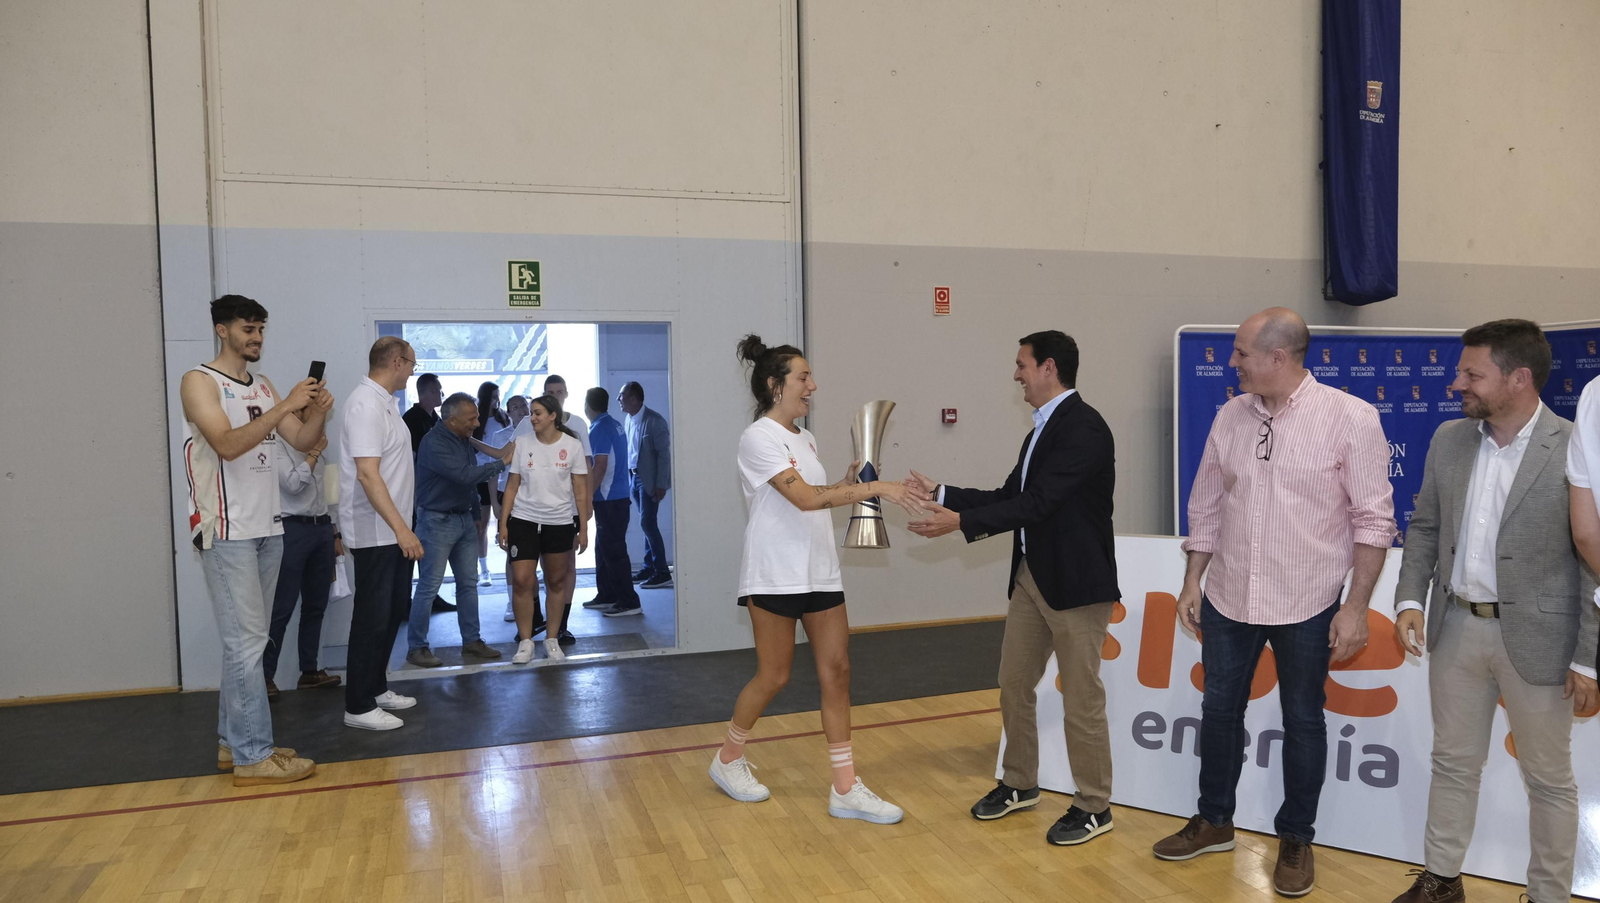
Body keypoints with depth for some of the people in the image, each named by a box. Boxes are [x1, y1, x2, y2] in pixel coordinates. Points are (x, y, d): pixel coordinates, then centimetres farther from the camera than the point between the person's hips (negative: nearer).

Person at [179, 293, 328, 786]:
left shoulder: (263, 386, 15)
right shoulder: (200, 381, -6)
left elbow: (303, 441, 10)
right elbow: (228, 444, -20)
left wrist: (318, 411, -9)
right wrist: (286, 405, -25)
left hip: (267, 528, 7)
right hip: (227, 531, -7)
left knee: (244, 639, 12)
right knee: (246, 642, -8)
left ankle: (233, 741, 21)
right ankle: (253, 756, -3)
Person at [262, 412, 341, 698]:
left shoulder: (314, 443, 16)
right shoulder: (279, 443, -5)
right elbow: (293, 484, -17)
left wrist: (334, 534, 16)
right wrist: (314, 452, -12)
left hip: (322, 528, 7)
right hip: (294, 529, -7)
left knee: (316, 606, 9)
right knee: (282, 608, -5)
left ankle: (309, 671, 16)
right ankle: (265, 674, 3)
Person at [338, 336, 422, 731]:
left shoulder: (382, 402, 12)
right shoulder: (367, 405, -18)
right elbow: (367, 474, -26)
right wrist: (401, 529, -28)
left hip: (393, 533, 10)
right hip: (377, 534, -10)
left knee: (393, 612, 17)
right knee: (372, 618, -2)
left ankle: (376, 688, 29)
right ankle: (359, 707, 8)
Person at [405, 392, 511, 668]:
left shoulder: (464, 440, 8)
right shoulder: (434, 443, -18)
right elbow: (463, 474, -27)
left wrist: (477, 515, 15)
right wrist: (500, 464, -19)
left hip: (464, 519, 8)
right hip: (437, 521, -8)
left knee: (468, 583, 11)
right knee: (429, 586, -3)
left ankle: (471, 640, 19)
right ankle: (416, 647, 6)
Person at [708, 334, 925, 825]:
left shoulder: (803, 437, 13)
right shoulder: (759, 438, -14)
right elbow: (805, 498, -25)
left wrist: (848, 481, -1)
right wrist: (876, 487, -27)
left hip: (820, 572, 8)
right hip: (776, 576, -7)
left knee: (836, 671, 3)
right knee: (773, 676, 4)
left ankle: (846, 789, 10)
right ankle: (728, 759, 29)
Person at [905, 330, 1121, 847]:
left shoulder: (1083, 427, -16)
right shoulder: (1041, 431, 13)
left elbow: (1038, 502, -23)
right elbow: (1010, 497, 14)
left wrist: (961, 522, -23)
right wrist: (942, 494, 9)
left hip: (1077, 582, -9)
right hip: (1031, 577, 9)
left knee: (1081, 699, 3)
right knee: (1014, 685, 15)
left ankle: (1094, 808, 19)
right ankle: (1020, 785, 33)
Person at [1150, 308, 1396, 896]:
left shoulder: (1349, 418, -12)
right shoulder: (1230, 417, 1)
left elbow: (1373, 519, -9)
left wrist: (1356, 607, -11)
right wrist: (1192, 582, 7)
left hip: (1307, 605, -4)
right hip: (1228, 599, 4)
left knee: (1302, 720, 11)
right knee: (1219, 709, 14)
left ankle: (1296, 840, 29)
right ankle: (1214, 822, 32)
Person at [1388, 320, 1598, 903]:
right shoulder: (1448, 439, 1)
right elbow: (1424, 527, 9)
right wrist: (1411, 599, -2)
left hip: (1535, 638, -4)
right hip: (1456, 628, 5)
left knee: (1548, 778, 13)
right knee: (1453, 762, 17)